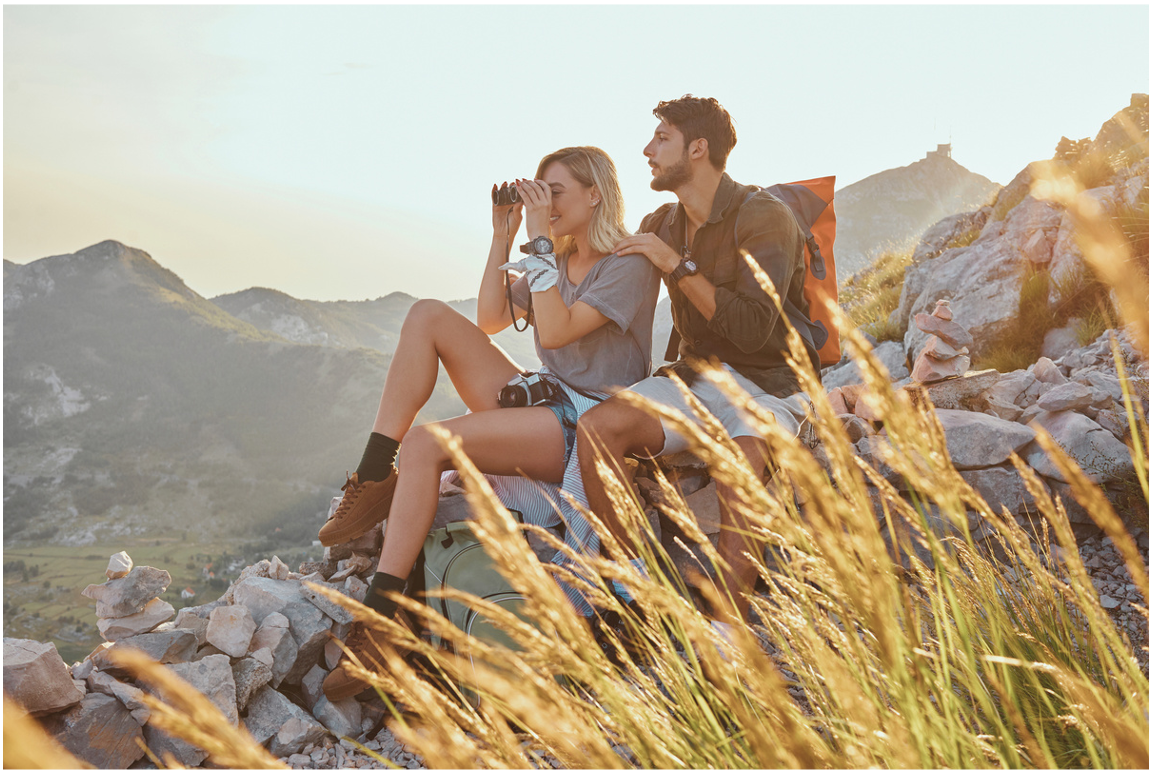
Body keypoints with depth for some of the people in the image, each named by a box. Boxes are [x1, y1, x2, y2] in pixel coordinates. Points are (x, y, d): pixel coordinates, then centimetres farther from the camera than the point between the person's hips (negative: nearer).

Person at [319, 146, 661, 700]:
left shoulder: (630, 265, -7)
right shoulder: (556, 259, 19)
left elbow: (556, 331, -20)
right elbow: (490, 320, 13)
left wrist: (539, 238, -17)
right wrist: (503, 237, 7)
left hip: (589, 428, -8)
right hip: (542, 403, 8)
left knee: (426, 442, -27)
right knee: (428, 315, -8)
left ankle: (380, 617, -26)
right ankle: (375, 477, -14)